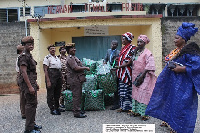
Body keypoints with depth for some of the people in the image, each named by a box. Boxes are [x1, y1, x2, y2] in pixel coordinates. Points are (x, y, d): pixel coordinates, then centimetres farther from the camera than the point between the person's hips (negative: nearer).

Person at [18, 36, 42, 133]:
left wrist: (35, 84, 23)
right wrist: (30, 86, -24)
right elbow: (24, 72, -21)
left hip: (31, 82, 10)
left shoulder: (29, 56, 17)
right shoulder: (24, 56, -14)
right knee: (31, 104, -8)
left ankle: (32, 124, 26)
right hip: (27, 83, -10)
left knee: (33, 103, 15)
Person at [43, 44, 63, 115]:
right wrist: (48, 81, -19)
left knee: (57, 93, 14)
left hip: (59, 76, 8)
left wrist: (61, 78, 12)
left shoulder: (57, 58, 16)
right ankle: (52, 109, 9)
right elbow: (45, 70, -13)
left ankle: (57, 108, 27)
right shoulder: (47, 58, -7)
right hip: (51, 76, -7)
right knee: (51, 94, 0)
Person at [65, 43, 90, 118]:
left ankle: (78, 110, 24)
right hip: (74, 80, -10)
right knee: (76, 96, -7)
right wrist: (85, 68, -12)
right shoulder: (70, 58, -14)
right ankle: (76, 113, -2)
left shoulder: (74, 57, 19)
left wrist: (84, 68, 11)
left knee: (78, 95, 15)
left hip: (78, 79, 10)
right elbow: (76, 68, -22)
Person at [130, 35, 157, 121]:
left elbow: (150, 65, -19)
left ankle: (144, 113, -1)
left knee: (143, 94, -7)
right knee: (135, 93, 12)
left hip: (144, 77, -8)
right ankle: (136, 111, 22)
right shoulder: (136, 52, 12)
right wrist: (134, 77, 12)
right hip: (135, 77, 8)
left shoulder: (147, 53, -11)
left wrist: (142, 76, -20)